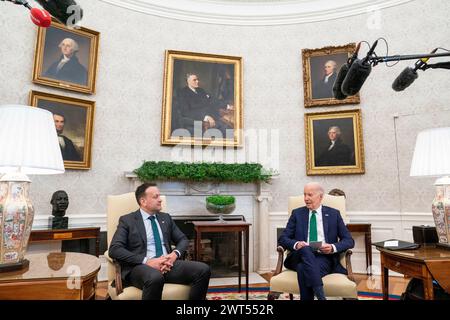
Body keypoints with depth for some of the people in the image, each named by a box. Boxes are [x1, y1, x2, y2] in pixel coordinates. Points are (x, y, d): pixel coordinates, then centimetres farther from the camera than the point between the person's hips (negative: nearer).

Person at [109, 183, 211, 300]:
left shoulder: (165, 217, 19)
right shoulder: (127, 220, 4)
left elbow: (183, 240, 17)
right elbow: (114, 249, -8)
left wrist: (174, 254, -7)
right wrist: (147, 261, -18)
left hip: (167, 264, 5)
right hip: (140, 266, -4)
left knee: (203, 269, -19)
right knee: (155, 278, -40)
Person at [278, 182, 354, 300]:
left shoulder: (334, 214, 12)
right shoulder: (297, 213, 13)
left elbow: (349, 240, 8)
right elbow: (282, 238, 8)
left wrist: (333, 247, -14)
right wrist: (296, 244, -15)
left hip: (325, 257, -1)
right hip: (302, 256, 2)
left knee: (303, 269, -35)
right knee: (306, 249, -35)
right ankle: (320, 295, -42)